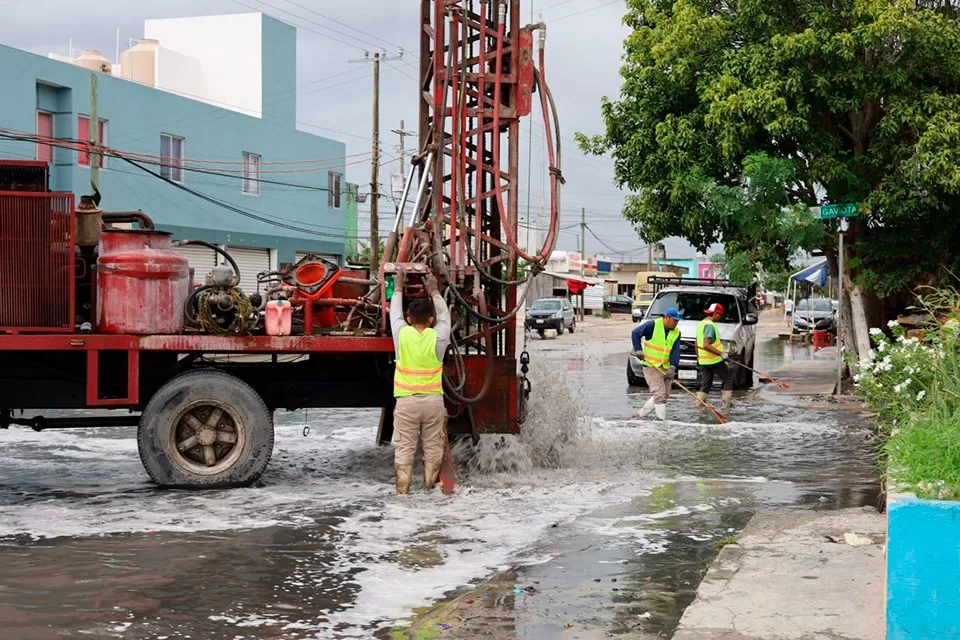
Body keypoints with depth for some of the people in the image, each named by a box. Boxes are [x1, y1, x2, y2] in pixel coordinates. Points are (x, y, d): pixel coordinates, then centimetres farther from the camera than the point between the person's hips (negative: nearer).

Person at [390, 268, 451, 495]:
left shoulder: (402, 334, -5)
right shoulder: (438, 337, -4)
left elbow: (394, 313, 14)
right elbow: (444, 315, 15)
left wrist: (398, 289, 29)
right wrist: (434, 291, 28)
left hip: (406, 401, 0)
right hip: (433, 400, 0)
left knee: (404, 449, 2)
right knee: (433, 449, 6)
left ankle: (402, 490, 0)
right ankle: (430, 489, 7)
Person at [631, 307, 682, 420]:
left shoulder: (676, 333, 5)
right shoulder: (652, 325, -11)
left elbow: (675, 351, -2)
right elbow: (635, 333, -11)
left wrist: (672, 367, -16)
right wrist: (638, 350, -20)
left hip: (665, 368, 7)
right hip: (651, 365, -7)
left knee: (665, 395, 11)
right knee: (659, 394, -12)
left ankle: (641, 413, 23)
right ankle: (662, 420, -9)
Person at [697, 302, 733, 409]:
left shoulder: (701, 324, 13)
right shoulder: (710, 325, -17)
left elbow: (697, 344, 20)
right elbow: (706, 345, -27)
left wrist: (698, 358, 27)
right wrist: (722, 353, -25)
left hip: (703, 360, 9)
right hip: (714, 360, -9)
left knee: (705, 383, 13)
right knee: (728, 379, 6)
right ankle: (726, 403, 5)